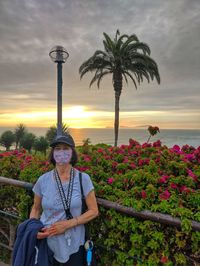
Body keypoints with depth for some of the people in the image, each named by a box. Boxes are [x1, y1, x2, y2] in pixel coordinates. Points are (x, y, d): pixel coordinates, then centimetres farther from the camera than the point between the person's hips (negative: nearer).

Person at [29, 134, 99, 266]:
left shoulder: (83, 179, -14)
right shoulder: (43, 180, -9)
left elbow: (94, 211, -8)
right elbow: (36, 209, 6)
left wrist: (68, 224, -17)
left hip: (73, 244, -1)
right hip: (46, 242, 2)